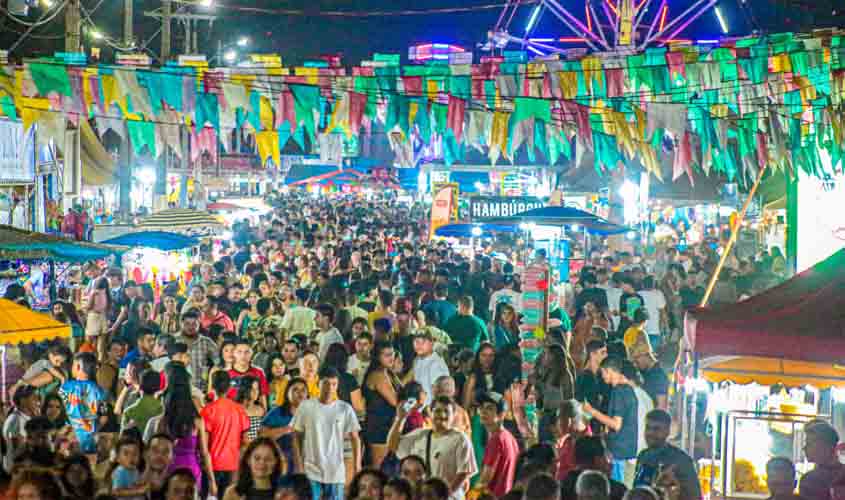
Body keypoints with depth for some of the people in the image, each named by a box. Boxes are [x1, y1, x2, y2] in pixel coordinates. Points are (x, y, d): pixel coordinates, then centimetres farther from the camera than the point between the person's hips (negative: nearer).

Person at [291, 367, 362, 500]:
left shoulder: (345, 409, 0)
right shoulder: (306, 406, -2)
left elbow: (355, 439, 3)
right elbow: (297, 438, 3)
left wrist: (357, 468, -4)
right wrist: (299, 467, -4)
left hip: (336, 472, 1)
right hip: (311, 471, -1)